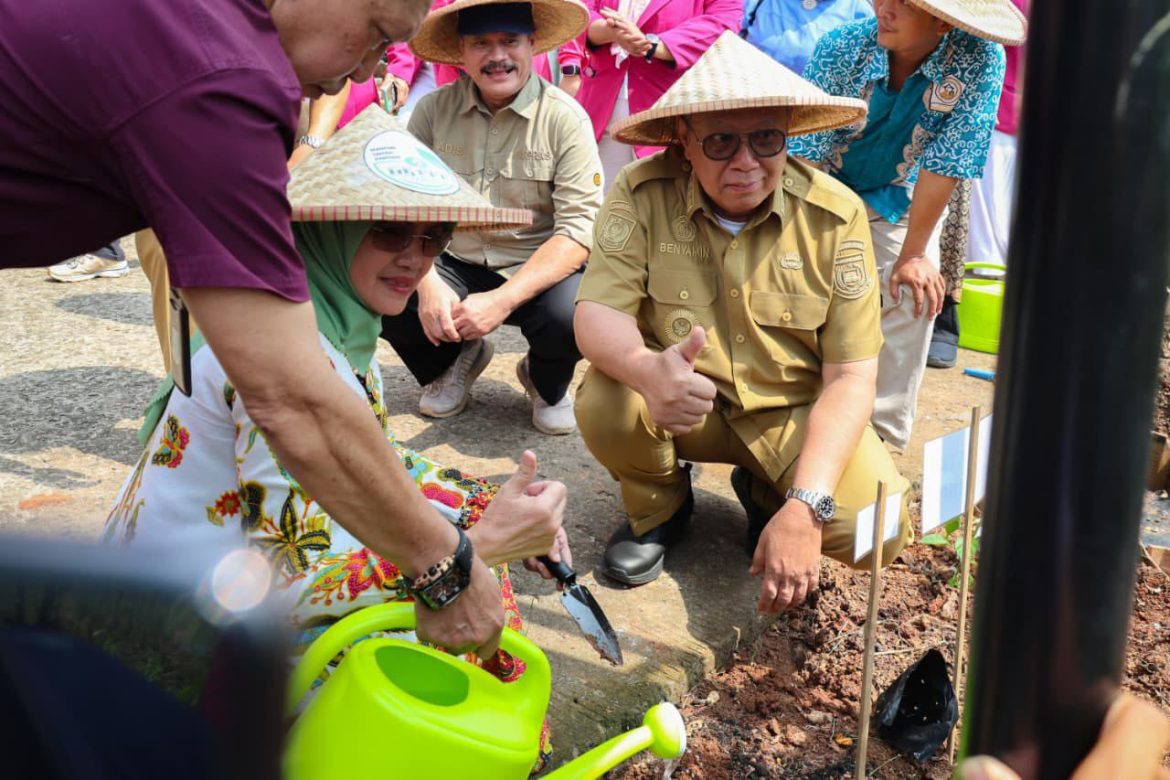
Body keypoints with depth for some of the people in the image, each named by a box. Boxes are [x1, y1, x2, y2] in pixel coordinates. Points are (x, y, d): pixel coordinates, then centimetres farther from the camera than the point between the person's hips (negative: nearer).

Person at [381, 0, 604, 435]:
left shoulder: (564, 118, -11)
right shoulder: (434, 110, -2)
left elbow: (580, 230, -16)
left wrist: (503, 300, -27)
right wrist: (427, 283, -25)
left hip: (538, 271, -2)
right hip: (455, 264, 3)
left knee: (573, 315, -35)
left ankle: (546, 383, 6)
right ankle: (455, 360, 11)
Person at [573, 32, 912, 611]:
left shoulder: (835, 215, -15)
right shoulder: (643, 194, -15)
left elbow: (851, 376, -16)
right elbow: (596, 314, -22)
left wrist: (804, 507, -29)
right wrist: (648, 370, -48)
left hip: (795, 411, 0)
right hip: (683, 404, 0)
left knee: (877, 530, -23)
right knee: (604, 405, -31)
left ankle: (765, 494, 13)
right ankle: (659, 508, 5)